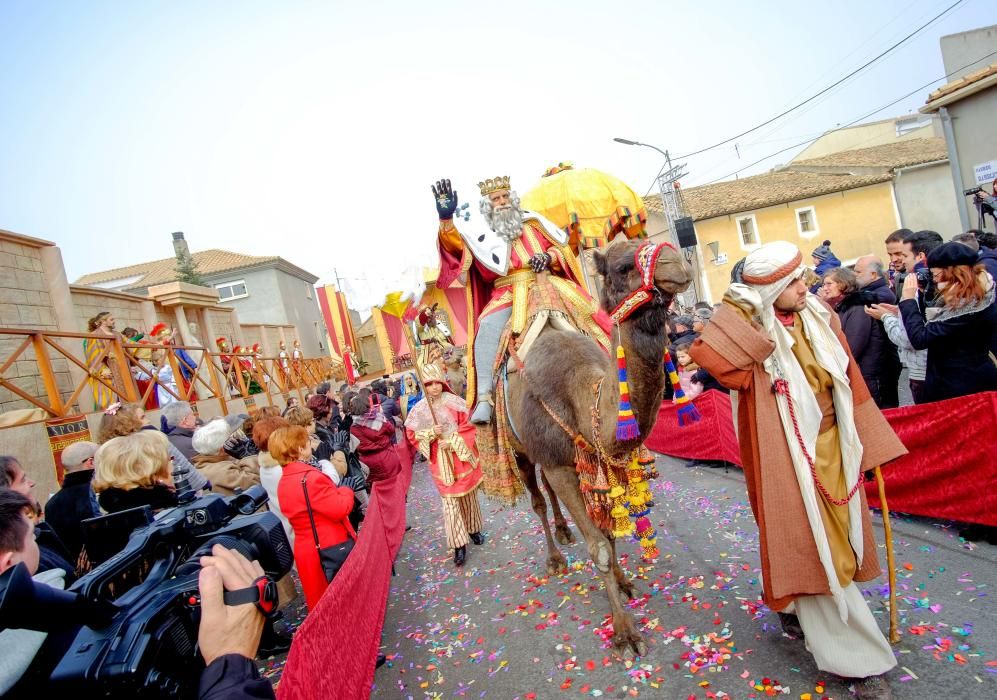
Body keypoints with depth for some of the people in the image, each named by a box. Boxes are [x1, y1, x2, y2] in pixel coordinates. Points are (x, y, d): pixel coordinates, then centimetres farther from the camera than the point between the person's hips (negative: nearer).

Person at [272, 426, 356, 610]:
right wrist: (345, 491, -7)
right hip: (332, 550, -8)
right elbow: (340, 509, -25)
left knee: (320, 599, 21)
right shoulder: (310, 478, -25)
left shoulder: (284, 482, 5)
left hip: (305, 550, 8)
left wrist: (334, 491, 8)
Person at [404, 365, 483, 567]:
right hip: (441, 462, 0)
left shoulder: (454, 402, -7)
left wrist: (452, 441, -17)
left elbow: (467, 427, -5)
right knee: (450, 502, -1)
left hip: (462, 456, 0)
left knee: (469, 496, 14)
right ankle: (459, 544, 7)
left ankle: (474, 529, 36)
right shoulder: (419, 409, -3)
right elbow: (413, 435, -1)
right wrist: (431, 433, -17)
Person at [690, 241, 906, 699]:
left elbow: (851, 386, 9)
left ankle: (793, 601, 47)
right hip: (789, 457, -7)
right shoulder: (751, 334, -16)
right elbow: (707, 356, -38)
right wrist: (741, 313, -28)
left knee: (837, 539, 21)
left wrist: (868, 447, 11)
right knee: (812, 546, 4)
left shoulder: (821, 319, 2)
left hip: (834, 448, 7)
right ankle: (856, 657, 18)